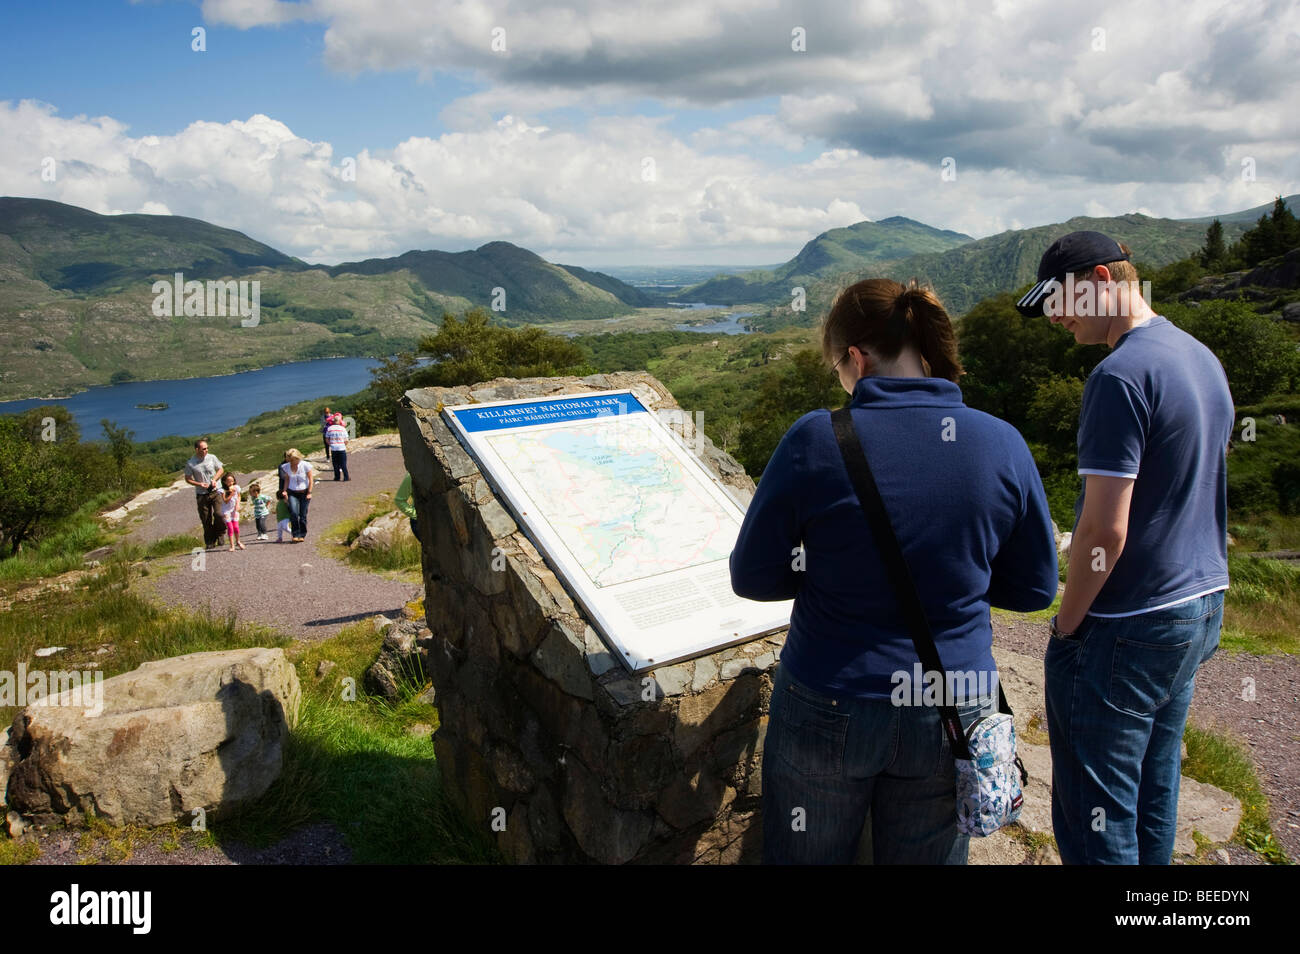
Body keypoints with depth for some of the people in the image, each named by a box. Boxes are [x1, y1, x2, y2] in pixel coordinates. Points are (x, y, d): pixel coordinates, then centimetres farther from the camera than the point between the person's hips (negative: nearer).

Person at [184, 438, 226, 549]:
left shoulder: (212, 458, 2)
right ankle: (210, 542, 14)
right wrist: (199, 484, -12)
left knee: (218, 514, -16)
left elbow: (221, 469, 12)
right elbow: (188, 479, 4)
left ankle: (219, 534, 8)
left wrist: (214, 479, -6)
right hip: (201, 494, 0)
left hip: (215, 491, 0)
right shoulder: (190, 463, -2)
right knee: (206, 520, 2)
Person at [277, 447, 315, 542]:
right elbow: (287, 479, 13)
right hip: (292, 493, 2)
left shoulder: (305, 465, -9)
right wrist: (284, 491, 1)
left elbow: (311, 479, -5)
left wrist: (309, 493, -9)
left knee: (303, 515, -2)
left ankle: (302, 535, 11)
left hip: (304, 493, -2)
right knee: (293, 513, -16)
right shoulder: (286, 467, 2)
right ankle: (295, 535, -10)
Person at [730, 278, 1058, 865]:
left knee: (806, 858, 21)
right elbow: (1034, 589, 2)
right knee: (929, 858, 23)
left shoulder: (815, 440, -17)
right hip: (953, 714, 3)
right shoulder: (1002, 445, -9)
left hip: (827, 711, -2)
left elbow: (752, 578, -8)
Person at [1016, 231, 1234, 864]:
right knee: (1154, 795, 22)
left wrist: (1066, 624, -10)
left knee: (1096, 815, 3)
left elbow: (1104, 531, -23)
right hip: (1202, 603, 10)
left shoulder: (1122, 375, -21)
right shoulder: (1204, 359, 9)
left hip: (1128, 625, -10)